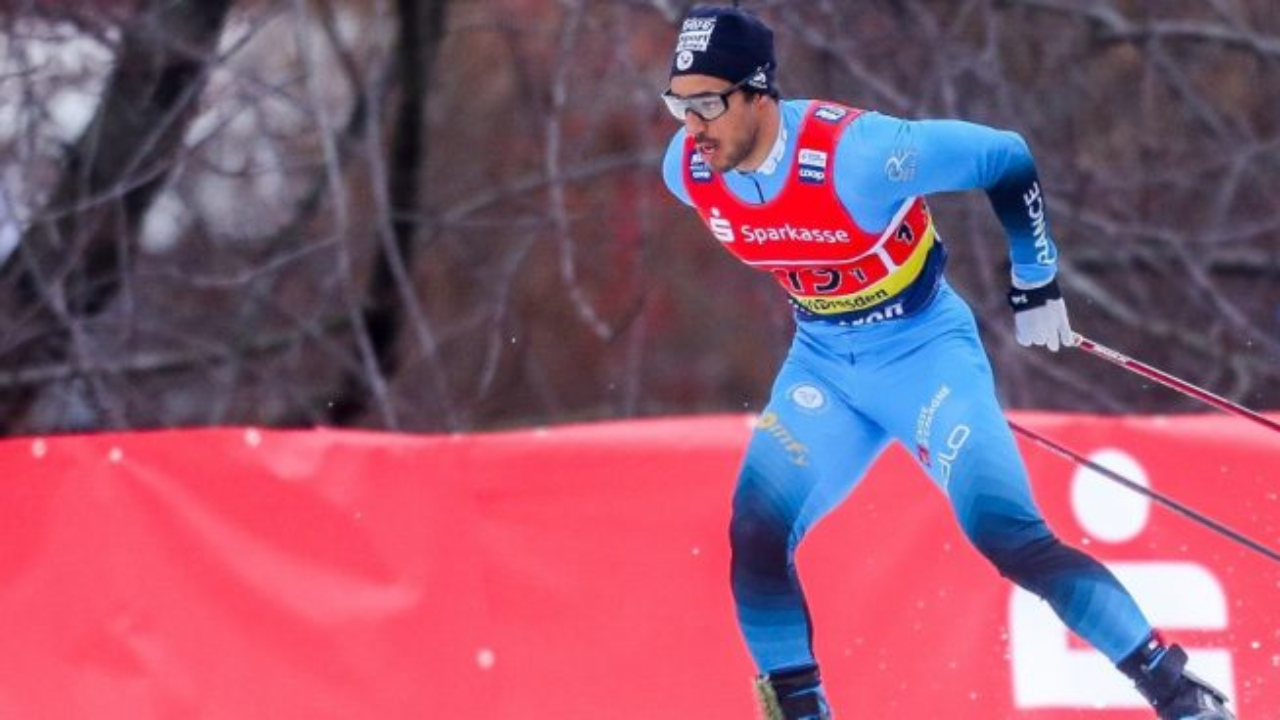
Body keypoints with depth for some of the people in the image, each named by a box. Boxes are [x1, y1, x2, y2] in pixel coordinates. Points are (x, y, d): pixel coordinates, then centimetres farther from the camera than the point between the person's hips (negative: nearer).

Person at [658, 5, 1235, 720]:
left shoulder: (856, 153, -30)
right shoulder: (688, 169, -12)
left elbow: (1007, 157, -16)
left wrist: (1036, 285, -8)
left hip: (923, 351, -6)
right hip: (822, 363, 6)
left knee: (1009, 536, -16)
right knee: (757, 538, -10)